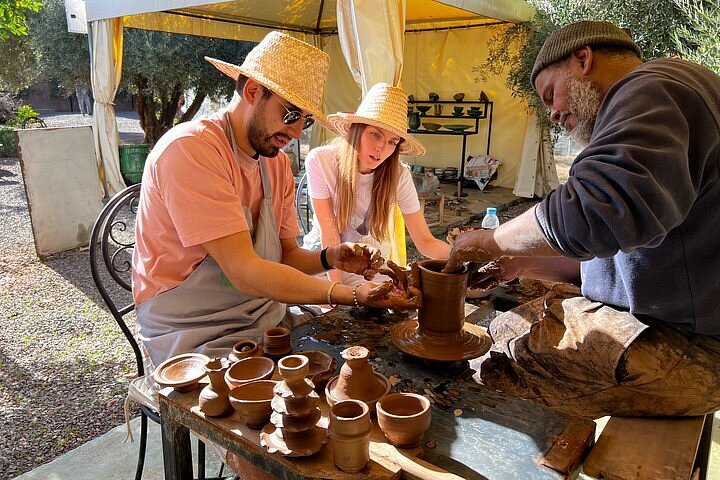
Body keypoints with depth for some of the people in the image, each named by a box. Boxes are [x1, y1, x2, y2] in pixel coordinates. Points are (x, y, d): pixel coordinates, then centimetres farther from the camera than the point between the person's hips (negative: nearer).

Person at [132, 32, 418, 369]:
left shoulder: (277, 163, 5)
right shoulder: (189, 150, -21)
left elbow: (286, 256, 8)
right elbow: (244, 272, -27)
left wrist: (329, 258, -14)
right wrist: (354, 296, -30)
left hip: (265, 317, 7)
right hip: (197, 334, -7)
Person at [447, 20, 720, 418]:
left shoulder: (653, 88, -13)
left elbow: (601, 206, -34)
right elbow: (618, 258, 21)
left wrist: (491, 242, -16)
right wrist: (522, 265, 10)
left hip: (683, 349, -10)